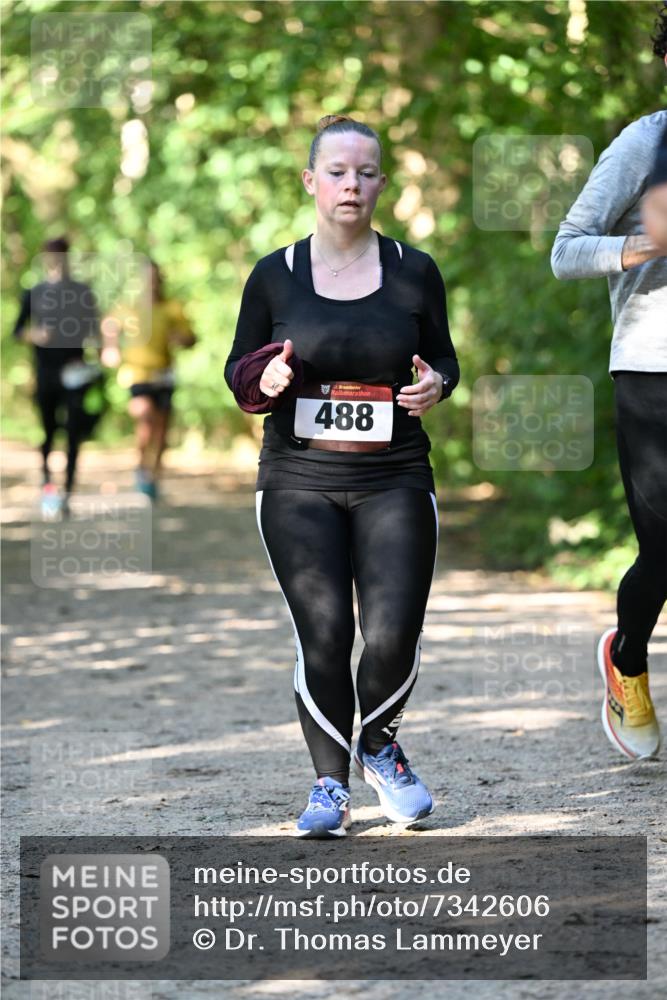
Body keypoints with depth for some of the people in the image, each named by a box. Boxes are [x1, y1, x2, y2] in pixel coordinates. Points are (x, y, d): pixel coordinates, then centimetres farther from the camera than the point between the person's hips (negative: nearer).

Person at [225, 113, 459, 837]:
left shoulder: (414, 271, 5)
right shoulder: (275, 276, 4)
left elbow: (444, 358, 16)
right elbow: (238, 370, 13)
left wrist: (436, 384, -7)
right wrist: (263, 381, -10)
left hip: (394, 480, 0)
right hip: (298, 481, 0)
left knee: (394, 637, -10)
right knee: (323, 634, -9)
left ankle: (379, 744, 21)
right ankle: (330, 779, 11)